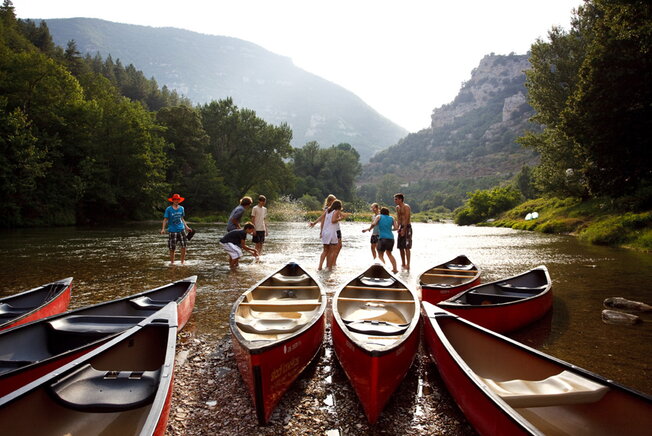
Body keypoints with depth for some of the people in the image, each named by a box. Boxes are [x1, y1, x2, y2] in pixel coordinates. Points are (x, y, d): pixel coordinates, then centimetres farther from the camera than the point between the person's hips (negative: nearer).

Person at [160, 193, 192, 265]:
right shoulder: (168, 209, -3)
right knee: (172, 248, 1)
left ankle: (182, 261, 8)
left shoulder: (181, 208, 8)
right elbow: (165, 219, -3)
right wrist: (163, 228, -14)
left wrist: (186, 227, 14)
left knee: (184, 246, -5)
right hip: (172, 230, -3)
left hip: (181, 229, 3)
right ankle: (172, 262, 15)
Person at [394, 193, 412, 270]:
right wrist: (398, 227, -1)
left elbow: (407, 219, -16)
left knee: (406, 247, -10)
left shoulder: (406, 207, -11)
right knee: (400, 247, 10)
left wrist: (404, 229, -20)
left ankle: (408, 265, -9)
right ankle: (403, 264, 20)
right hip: (401, 227, 9)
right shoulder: (397, 208, 14)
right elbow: (398, 218, 13)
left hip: (407, 227, -8)